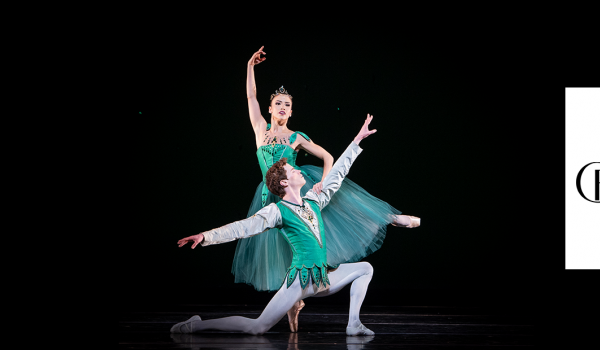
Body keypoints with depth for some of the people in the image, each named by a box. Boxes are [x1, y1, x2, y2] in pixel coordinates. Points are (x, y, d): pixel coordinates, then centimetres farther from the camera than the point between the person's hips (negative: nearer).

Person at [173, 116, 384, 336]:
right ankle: (199, 325, 0)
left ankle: (353, 324, 5)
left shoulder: (313, 201, 11)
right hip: (299, 280, -7)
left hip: (323, 279, 7)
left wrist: (357, 140, 23)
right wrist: (206, 236, -27)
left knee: (364, 268, 8)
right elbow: (244, 227, -17)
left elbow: (336, 174, 19)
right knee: (257, 327, -12)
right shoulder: (277, 211, -9)